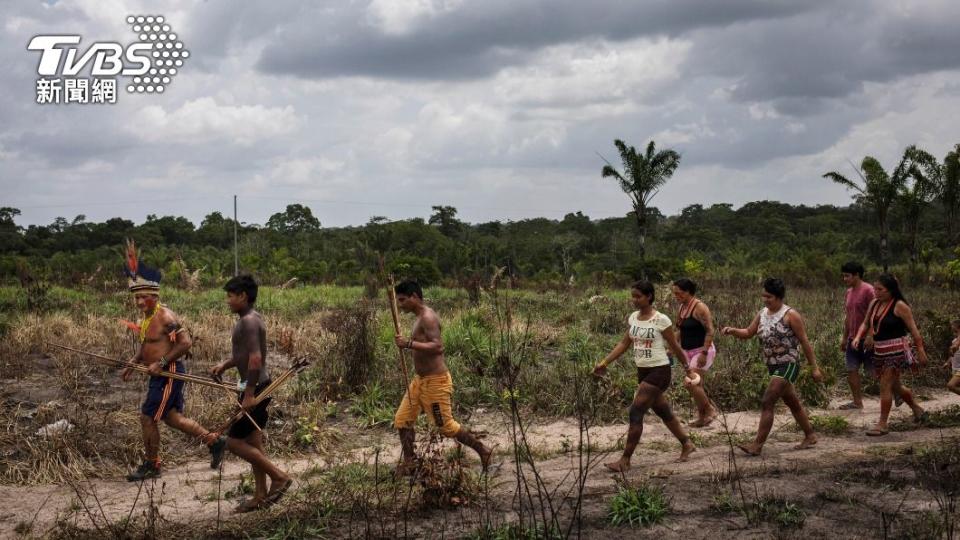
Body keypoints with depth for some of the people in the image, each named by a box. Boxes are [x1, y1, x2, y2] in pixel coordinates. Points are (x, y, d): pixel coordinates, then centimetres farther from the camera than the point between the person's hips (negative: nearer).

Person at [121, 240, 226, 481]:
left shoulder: (165, 317, -20)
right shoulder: (147, 317, 10)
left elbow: (186, 343, -25)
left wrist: (161, 363, -24)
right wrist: (132, 364, 11)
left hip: (169, 374, -9)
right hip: (160, 374, 9)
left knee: (147, 418, -2)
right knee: (172, 418, 15)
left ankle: (151, 465, 13)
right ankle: (214, 442, 23)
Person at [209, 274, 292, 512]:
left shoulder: (249, 321, -19)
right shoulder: (250, 318, 13)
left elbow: (255, 359, -26)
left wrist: (249, 394, -25)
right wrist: (224, 365, 10)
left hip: (254, 387, -10)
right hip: (256, 387, 10)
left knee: (234, 441, -4)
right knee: (253, 442, 14)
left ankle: (279, 477, -1)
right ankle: (260, 496, 19)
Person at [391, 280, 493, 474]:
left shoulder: (428, 318, -19)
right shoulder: (420, 318, 12)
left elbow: (438, 347, -31)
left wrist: (409, 344, -32)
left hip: (435, 381, -10)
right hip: (420, 380, 10)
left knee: (446, 426, 0)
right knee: (402, 421, 7)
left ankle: (484, 452, 14)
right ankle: (409, 464, 16)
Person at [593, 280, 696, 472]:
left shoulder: (661, 320, -13)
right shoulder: (633, 318, 5)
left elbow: (675, 347, -5)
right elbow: (624, 344, 9)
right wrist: (604, 363, 2)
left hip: (659, 371, -7)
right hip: (642, 371, 7)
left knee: (636, 412, -12)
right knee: (663, 411, 17)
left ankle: (625, 460, -9)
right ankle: (687, 444, 36)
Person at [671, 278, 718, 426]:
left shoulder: (699, 308, -16)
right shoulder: (682, 307, 10)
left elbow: (710, 331, -19)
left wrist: (704, 353, -24)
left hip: (701, 351, -9)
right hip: (688, 352, 9)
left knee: (690, 383, -16)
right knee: (696, 385, 9)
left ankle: (709, 410, 0)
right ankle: (702, 416, 19)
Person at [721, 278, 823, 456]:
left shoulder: (790, 315, -13)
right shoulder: (763, 314, 8)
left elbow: (804, 342, -10)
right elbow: (748, 333, 12)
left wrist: (814, 367, -8)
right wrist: (732, 331, -9)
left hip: (788, 365, -8)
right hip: (773, 366, 8)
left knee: (767, 402, -15)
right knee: (792, 403, 19)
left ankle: (757, 445, -16)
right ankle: (810, 436, 34)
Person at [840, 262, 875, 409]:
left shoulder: (868, 290, -13)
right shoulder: (848, 293, 12)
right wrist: (844, 337, 19)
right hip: (853, 339, 8)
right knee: (851, 369, 5)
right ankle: (857, 402, 12)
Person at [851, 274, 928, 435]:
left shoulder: (899, 306, -13)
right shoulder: (874, 303, 7)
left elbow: (913, 329, -10)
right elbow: (866, 323, 16)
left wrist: (920, 351, -10)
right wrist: (858, 337, -3)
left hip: (895, 350, -8)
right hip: (879, 350, 8)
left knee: (885, 386, -8)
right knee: (895, 386, 18)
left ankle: (882, 425, -1)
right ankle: (918, 410, 39)